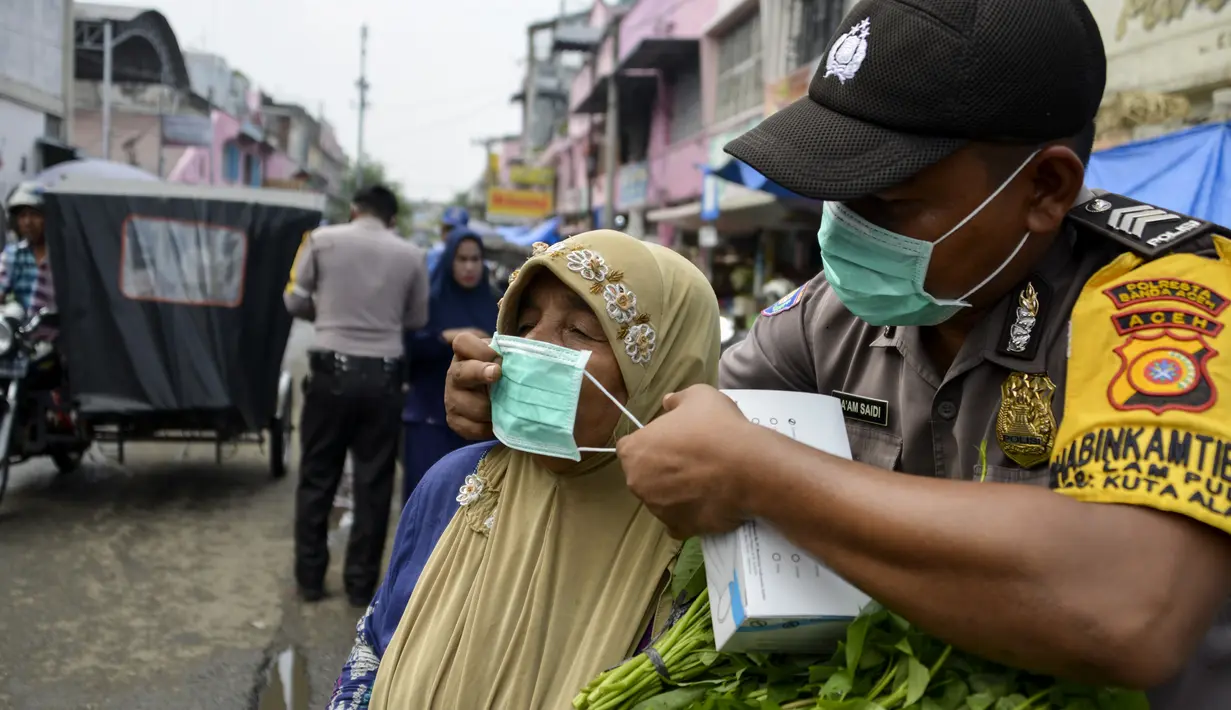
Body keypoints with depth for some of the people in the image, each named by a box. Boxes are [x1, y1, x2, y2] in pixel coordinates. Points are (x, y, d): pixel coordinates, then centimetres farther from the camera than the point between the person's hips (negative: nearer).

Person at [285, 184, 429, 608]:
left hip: (332, 369, 0)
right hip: (382, 375, 0)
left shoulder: (322, 239, 0)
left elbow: (295, 302, 4)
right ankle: (361, 584, 15)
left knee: (317, 478, 12)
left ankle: (310, 577, 19)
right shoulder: (411, 255, 2)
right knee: (374, 483, 9)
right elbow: (418, 319, 8)